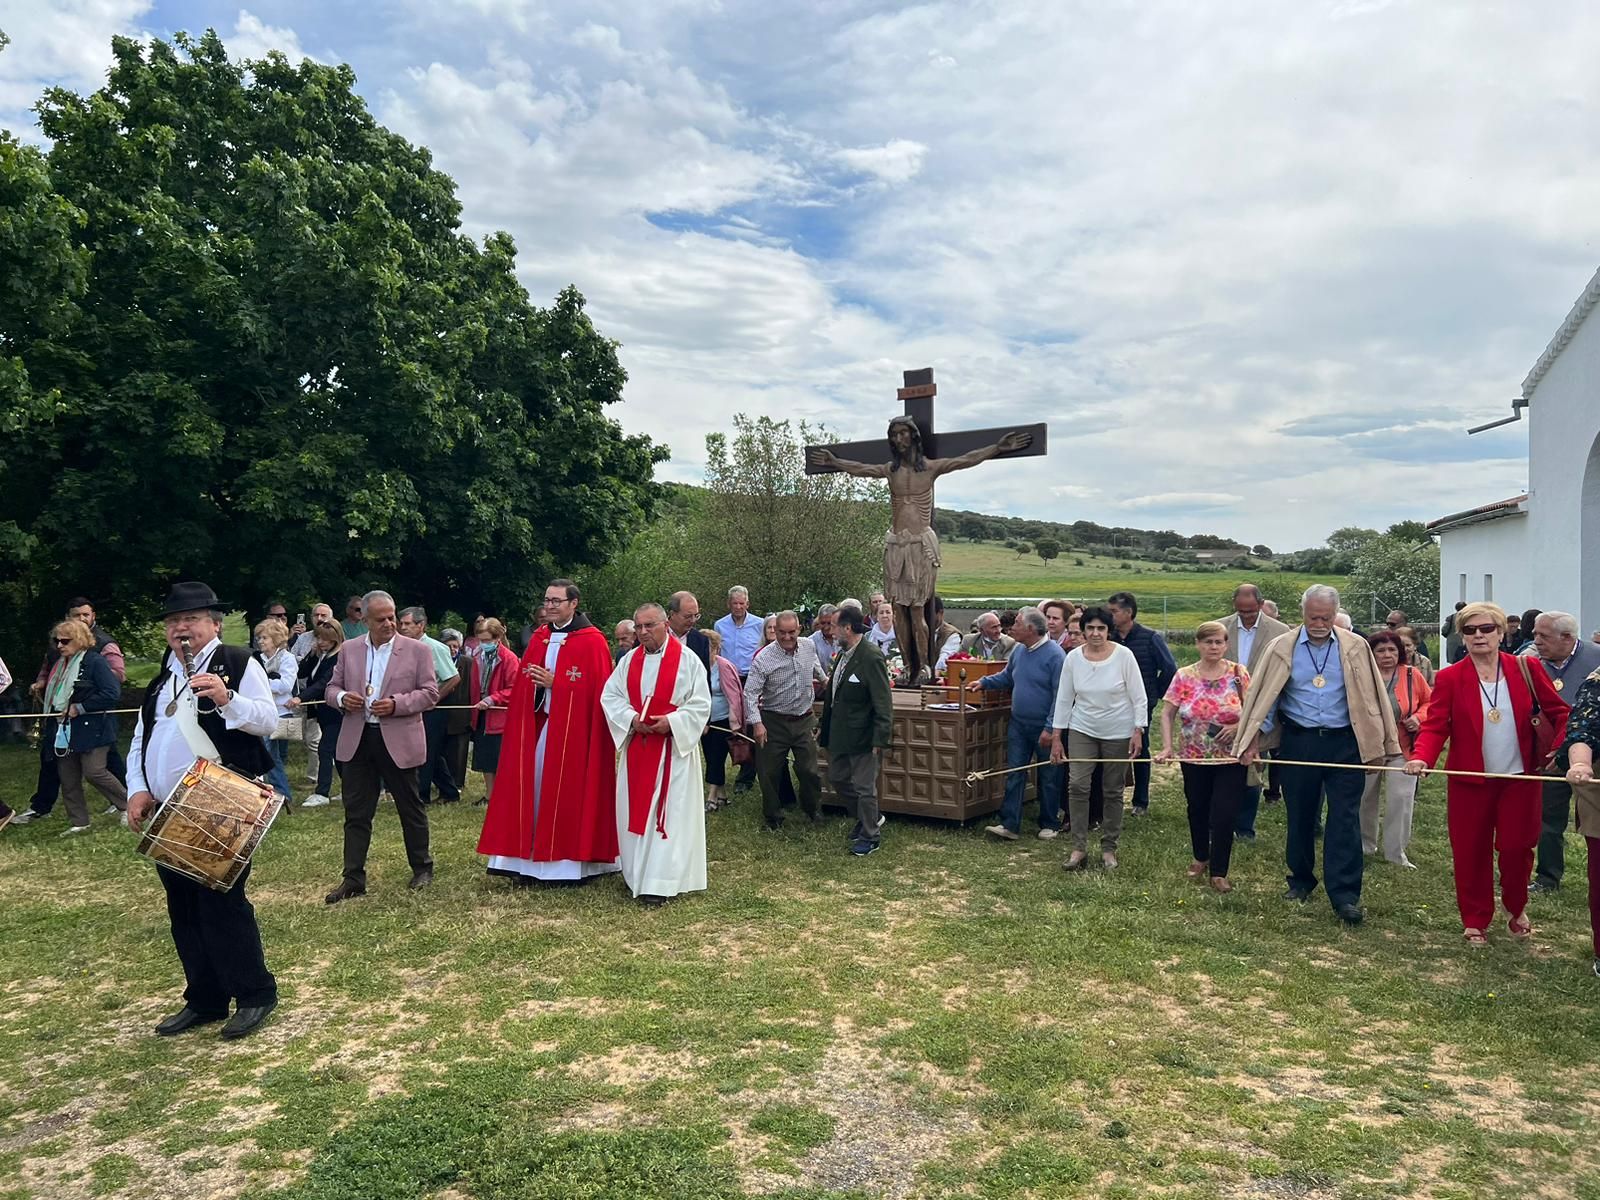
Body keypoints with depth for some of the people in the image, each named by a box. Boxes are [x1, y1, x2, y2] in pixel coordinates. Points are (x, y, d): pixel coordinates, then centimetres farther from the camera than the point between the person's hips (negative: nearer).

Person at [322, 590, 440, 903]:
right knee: (356, 812, 7)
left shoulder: (417, 650, -3)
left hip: (399, 741, -3)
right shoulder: (349, 649, 7)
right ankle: (353, 878, 14)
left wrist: (395, 704, -20)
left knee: (410, 807, 9)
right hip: (357, 740, 3)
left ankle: (422, 868, 25)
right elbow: (332, 688, 12)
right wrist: (341, 697, -11)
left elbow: (430, 693, -6)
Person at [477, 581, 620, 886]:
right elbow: (523, 685, 15)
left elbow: (597, 689, -12)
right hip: (537, 724, 6)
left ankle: (567, 860, 11)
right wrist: (497, 697, -1)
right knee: (533, 787, 3)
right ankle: (528, 862, 9)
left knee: (567, 790, -1)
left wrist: (554, 683, -16)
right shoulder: (538, 638, 12)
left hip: (573, 729, -6)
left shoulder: (592, 641, -7)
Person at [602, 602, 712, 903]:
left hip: (674, 746, -5)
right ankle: (637, 874, 23)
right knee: (635, 809, 10)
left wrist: (671, 722, -20)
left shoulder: (686, 660, -7)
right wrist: (631, 718, -11)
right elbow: (610, 696, 6)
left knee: (667, 812, -4)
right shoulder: (629, 660, 7)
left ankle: (659, 882, -1)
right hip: (635, 746, 5)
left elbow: (701, 705, -8)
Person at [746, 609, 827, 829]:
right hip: (774, 721, -3)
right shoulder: (763, 658, -17)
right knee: (769, 772, 4)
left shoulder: (809, 646, -3)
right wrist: (757, 723, -24)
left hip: (804, 719, 3)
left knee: (809, 770, 5)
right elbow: (750, 693, -16)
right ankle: (772, 818, 22)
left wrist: (825, 680, 36)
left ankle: (812, 810, 31)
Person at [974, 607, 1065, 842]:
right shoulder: (1019, 651, 6)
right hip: (1018, 724, 7)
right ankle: (1009, 825, 6)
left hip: (1044, 728, -6)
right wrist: (984, 682, 7)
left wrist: (1050, 728, -21)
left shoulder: (1054, 654, -17)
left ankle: (1049, 825, 21)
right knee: (1014, 774, 3)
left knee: (1048, 778, 8)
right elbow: (1006, 677, 23)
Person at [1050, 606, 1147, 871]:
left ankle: (1109, 848, 21)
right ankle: (1079, 847, 0)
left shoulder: (1124, 655, -11)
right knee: (1077, 785, -9)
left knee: (1113, 791, 8)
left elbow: (1139, 697, -6)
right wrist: (1056, 737, 2)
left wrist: (1138, 731, -11)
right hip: (1082, 730, 2)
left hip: (1118, 733, -1)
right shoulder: (1073, 658, -4)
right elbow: (1063, 698, 2)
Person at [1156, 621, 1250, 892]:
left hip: (1230, 757, -2)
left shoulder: (1238, 674, -5)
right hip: (1193, 757, 2)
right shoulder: (1184, 676, -3)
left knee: (1225, 814, -5)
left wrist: (1238, 726, -18)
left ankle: (1219, 872, 10)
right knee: (1197, 810, 16)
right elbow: (1167, 714, -2)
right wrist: (1167, 746, -12)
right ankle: (1201, 858, 38)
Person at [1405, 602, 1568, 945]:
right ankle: (1475, 922, 21)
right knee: (1471, 853, 5)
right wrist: (1421, 757, -29)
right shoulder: (1449, 678, -6)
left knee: (1516, 847, 5)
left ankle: (1516, 910, 33)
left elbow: (1559, 711, 6)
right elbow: (1435, 725, -12)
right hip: (1470, 781, -1)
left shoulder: (1526, 669, -1)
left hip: (1521, 778, 1)